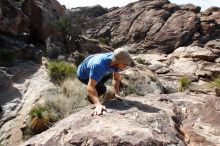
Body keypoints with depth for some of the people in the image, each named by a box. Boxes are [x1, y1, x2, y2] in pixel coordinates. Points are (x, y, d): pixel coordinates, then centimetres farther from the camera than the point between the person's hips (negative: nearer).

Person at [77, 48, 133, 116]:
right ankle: (90, 97, 9)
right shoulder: (98, 65, -44)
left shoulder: (115, 59, -23)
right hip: (83, 75, -7)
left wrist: (117, 94, -25)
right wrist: (98, 105, -57)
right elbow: (90, 87, -47)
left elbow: (116, 78, -14)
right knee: (102, 89, -20)